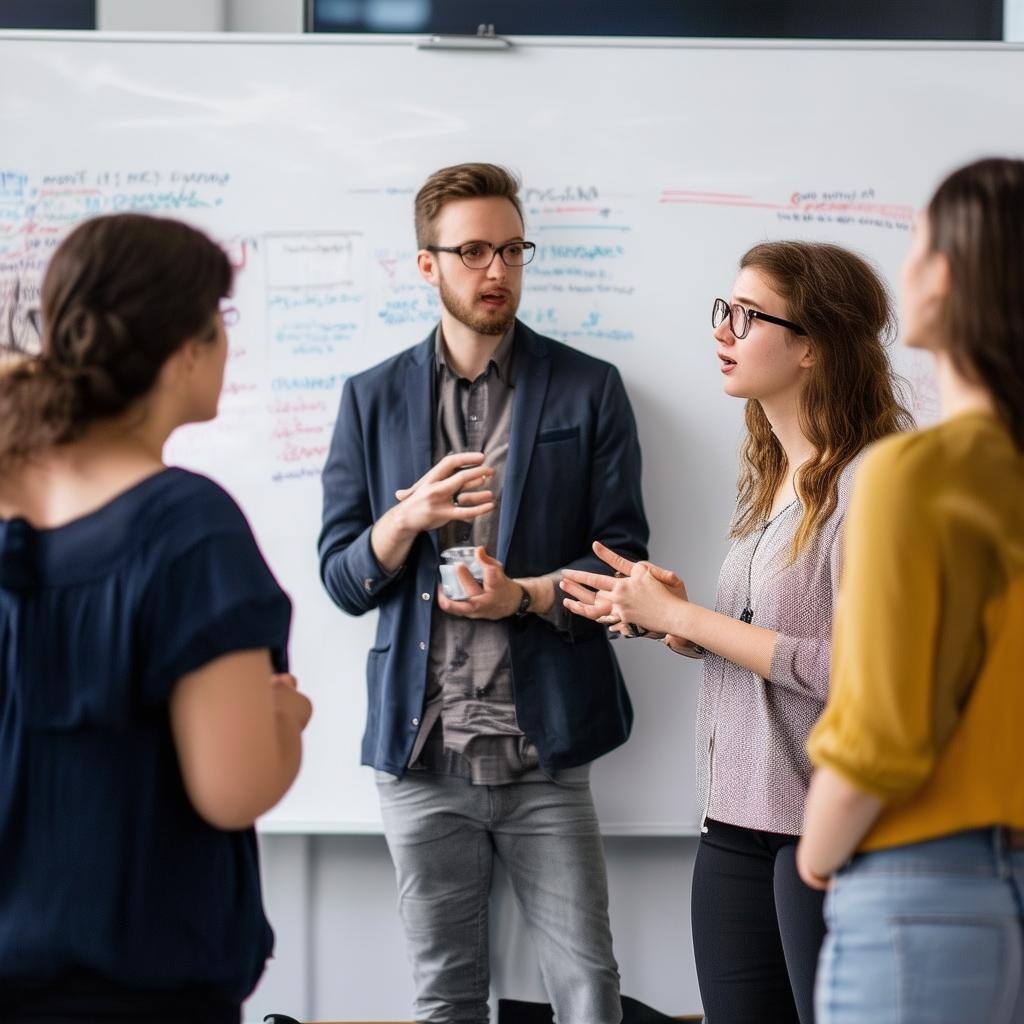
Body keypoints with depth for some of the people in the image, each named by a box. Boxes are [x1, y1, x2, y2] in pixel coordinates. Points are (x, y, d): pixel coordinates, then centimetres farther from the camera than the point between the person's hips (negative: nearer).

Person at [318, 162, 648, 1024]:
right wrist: (409, 518, -15)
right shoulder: (374, 399, 8)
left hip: (545, 751, -2)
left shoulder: (588, 389, 4)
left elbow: (621, 557, 1)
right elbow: (342, 580, 5)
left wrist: (526, 596, -18)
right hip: (421, 755, 2)